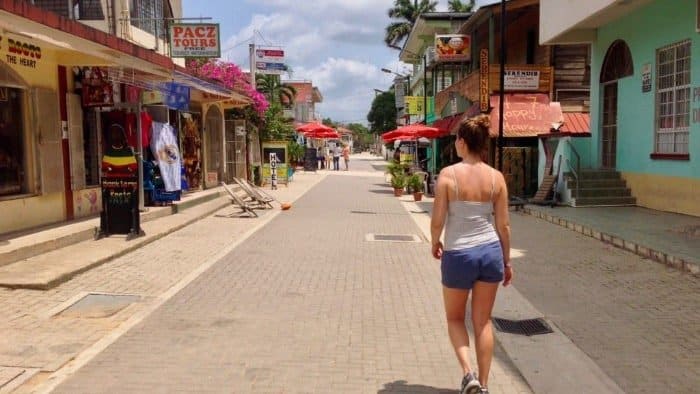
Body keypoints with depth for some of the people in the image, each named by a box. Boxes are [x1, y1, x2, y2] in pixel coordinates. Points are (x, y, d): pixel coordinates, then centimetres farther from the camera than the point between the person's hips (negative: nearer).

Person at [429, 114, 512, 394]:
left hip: (458, 254, -3)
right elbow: (503, 225, 2)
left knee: (454, 318, 19)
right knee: (483, 322, 15)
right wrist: (507, 261, 13)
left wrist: (435, 244, 11)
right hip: (490, 251, 3)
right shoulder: (496, 177, -2)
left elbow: (437, 222, -10)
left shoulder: (448, 174, -12)